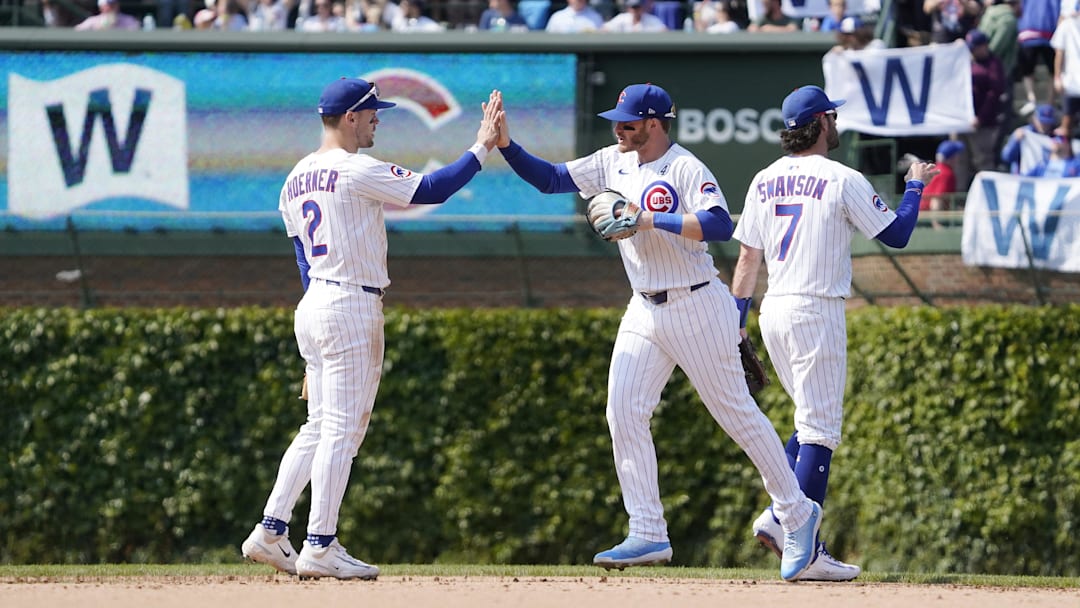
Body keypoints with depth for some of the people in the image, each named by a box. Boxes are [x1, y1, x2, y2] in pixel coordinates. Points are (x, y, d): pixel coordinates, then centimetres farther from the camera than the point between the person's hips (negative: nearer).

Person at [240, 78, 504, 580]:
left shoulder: (296, 179, 14)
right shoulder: (357, 171, -13)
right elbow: (431, 190, -13)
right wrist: (481, 149, -5)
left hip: (312, 306, 9)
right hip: (352, 307, -9)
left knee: (318, 428, 14)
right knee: (341, 429, -6)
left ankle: (269, 533, 9)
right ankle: (320, 548, -7)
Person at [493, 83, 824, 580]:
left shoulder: (685, 169, -16)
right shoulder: (614, 162, 7)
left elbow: (720, 226, -29)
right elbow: (550, 179, 7)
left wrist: (653, 221, -31)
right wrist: (506, 146, -7)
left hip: (696, 308, -7)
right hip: (645, 311, 7)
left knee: (736, 413, 0)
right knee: (624, 412, -4)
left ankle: (797, 515, 13)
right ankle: (649, 535, -2)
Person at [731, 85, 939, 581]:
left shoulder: (765, 181, 9)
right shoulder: (842, 181, -9)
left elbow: (748, 257, 12)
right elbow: (897, 234, -5)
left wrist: (737, 319, 16)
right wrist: (916, 186, 11)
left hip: (773, 314, 7)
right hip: (816, 312, -7)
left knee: (814, 421, 19)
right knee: (819, 430, -5)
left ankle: (779, 517, 4)